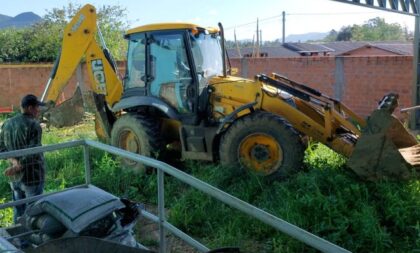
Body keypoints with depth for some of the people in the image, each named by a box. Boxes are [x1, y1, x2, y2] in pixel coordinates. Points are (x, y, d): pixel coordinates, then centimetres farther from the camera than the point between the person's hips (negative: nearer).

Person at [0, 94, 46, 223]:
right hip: (32, 176, -7)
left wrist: (15, 161, -6)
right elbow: (33, 153, -22)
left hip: (15, 178, 7)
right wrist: (16, 168, -14)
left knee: (18, 210, 18)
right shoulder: (34, 125, -17)